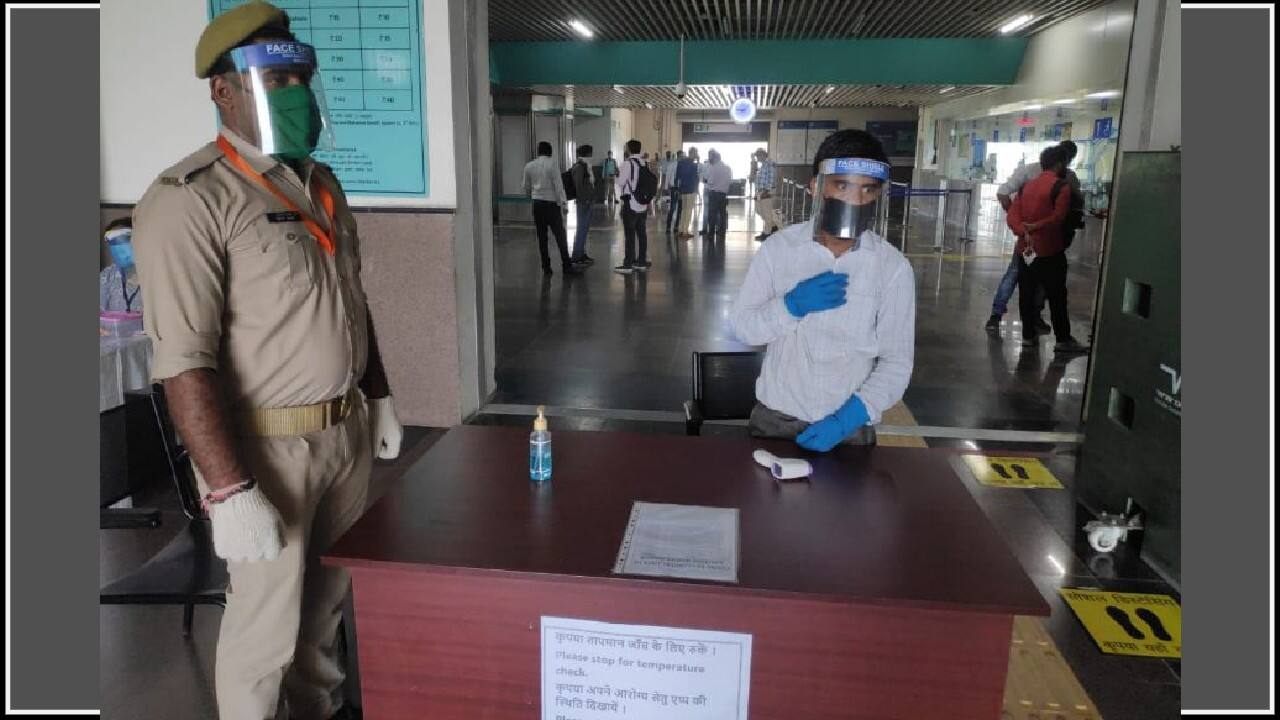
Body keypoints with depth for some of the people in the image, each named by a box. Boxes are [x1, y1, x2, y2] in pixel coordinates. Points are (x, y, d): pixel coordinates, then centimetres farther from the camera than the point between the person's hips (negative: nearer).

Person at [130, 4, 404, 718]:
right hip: (265, 445, -7)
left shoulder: (320, 183, 9)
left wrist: (380, 397, 15)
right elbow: (184, 360, -22)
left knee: (328, 595, 22)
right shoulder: (189, 199, -17)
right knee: (265, 622, 8)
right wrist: (229, 490, -25)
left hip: (344, 430, 7)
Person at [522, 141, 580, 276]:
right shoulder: (552, 163, -8)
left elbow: (526, 187, 13)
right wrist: (564, 203, -10)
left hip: (537, 204, 4)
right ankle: (567, 266, -1)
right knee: (560, 235, -1)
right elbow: (558, 185, -12)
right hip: (552, 203, -4)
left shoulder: (529, 166, 5)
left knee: (542, 237, 8)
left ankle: (546, 267, 9)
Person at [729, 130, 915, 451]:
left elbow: (897, 361, -7)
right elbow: (740, 326, -4)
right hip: (775, 417, 1)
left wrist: (848, 418, -19)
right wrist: (792, 305, -21)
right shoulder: (778, 247, -7)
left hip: (849, 428, -1)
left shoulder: (894, 267, -9)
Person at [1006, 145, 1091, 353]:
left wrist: (1024, 231, -14)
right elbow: (1058, 218, -18)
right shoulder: (1061, 187, -9)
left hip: (1025, 249, 6)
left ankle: (1028, 336, 14)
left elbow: (1012, 215, 0)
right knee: (1057, 297, 2)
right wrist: (1034, 226, -7)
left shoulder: (1027, 186, 10)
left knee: (1026, 295, 9)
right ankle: (1063, 340, 8)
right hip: (1050, 252, -6)